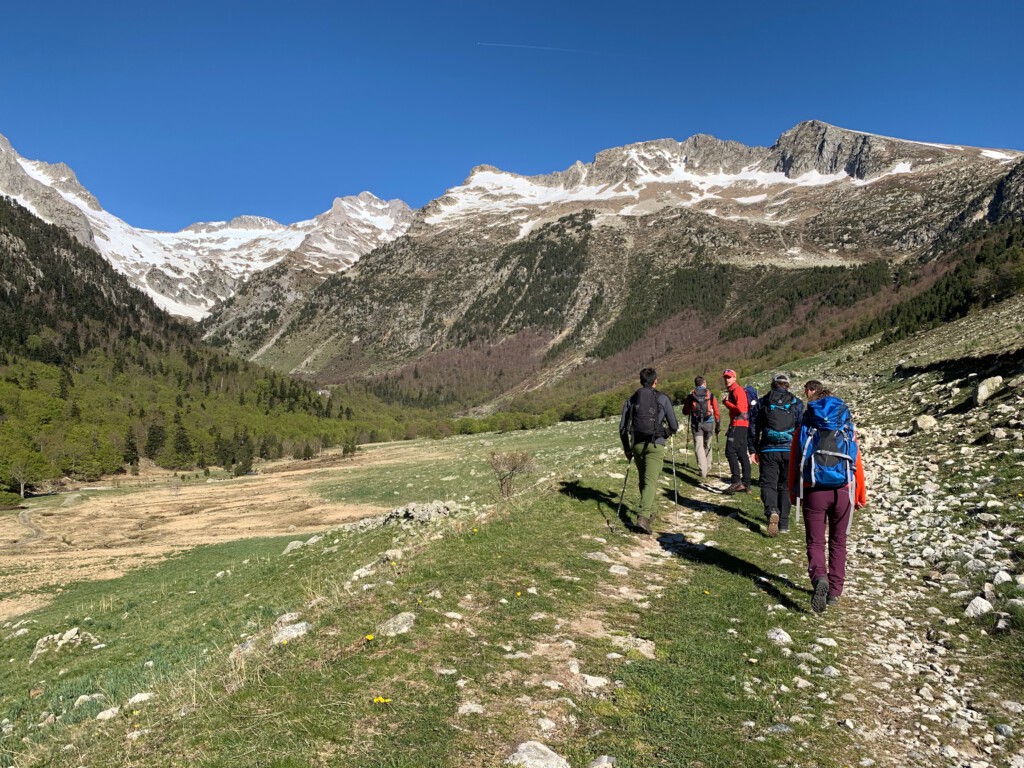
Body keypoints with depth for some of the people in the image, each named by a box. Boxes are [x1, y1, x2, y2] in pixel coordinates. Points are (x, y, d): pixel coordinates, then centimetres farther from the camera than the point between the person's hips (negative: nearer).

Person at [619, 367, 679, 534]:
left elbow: (622, 427, 8)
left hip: (637, 445, 4)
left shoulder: (631, 399, 9)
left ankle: (649, 513, 29)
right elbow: (674, 426, 1)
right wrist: (668, 433, 24)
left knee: (643, 480, 19)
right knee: (651, 481, -8)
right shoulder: (662, 399, 0)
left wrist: (627, 449, 18)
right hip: (655, 445, -3)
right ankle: (643, 517, -22)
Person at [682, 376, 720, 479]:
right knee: (707, 445, 18)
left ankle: (703, 471, -8)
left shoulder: (691, 395, 2)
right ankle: (708, 467, 27)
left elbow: (685, 411, 8)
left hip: (696, 424, -1)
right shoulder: (711, 394, 1)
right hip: (708, 423, 1)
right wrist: (718, 426, 6)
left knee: (699, 447, -1)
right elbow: (716, 412, -1)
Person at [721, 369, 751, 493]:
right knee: (742, 454, 10)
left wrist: (726, 402, -11)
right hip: (739, 426, 10)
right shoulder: (732, 391, 20)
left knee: (730, 452, -14)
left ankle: (736, 481, -17)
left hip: (738, 425, -10)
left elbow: (740, 409, -22)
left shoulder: (738, 390, -10)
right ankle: (746, 484, 13)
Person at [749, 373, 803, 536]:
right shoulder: (797, 403, 5)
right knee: (785, 486, 11)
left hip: (768, 451, -1)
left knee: (768, 483, 3)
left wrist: (753, 451, 12)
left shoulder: (761, 403, 6)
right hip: (790, 450, 1)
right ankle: (783, 523, 14)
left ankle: (772, 511, -25)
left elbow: (753, 428, 6)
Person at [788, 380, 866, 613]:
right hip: (842, 491, 2)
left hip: (814, 491, -2)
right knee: (838, 541, 17)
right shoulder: (847, 426, 5)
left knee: (815, 541, 7)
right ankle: (835, 591, 21)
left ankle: (820, 578, -20)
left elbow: (795, 461, 1)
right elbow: (857, 462, 5)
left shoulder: (805, 425, 0)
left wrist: (793, 493, 10)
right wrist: (860, 495, 15)